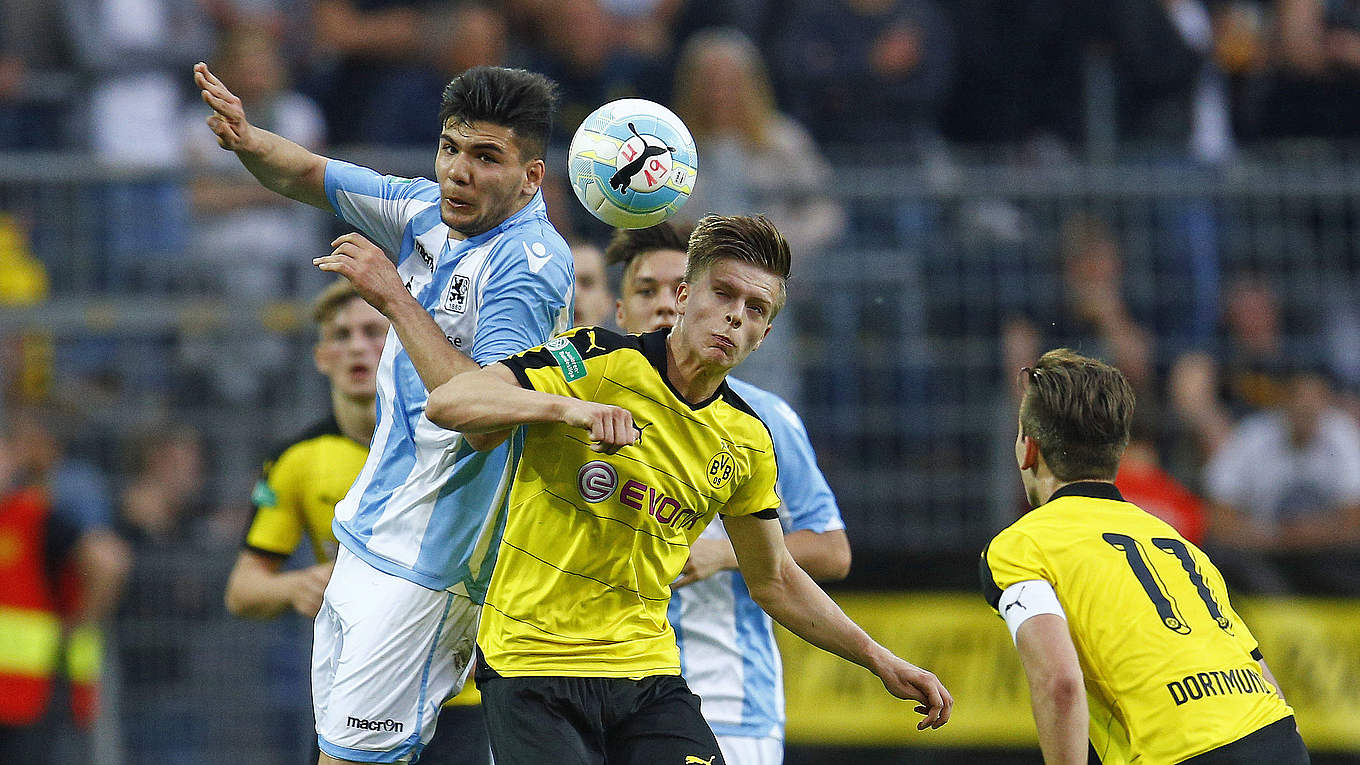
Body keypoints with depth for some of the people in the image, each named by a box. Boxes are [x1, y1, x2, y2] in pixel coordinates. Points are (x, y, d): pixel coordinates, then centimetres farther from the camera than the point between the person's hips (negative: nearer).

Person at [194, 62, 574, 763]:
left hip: (423, 567, -9)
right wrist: (248, 141, -5)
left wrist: (395, 298, -25)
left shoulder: (531, 263, -18)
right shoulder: (431, 211, 6)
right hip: (370, 541, 9)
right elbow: (308, 178, 17)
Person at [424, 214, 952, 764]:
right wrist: (567, 406, -34)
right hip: (530, 660, -4)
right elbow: (446, 403, -19)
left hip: (649, 671, 4)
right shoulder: (596, 360, -8)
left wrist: (878, 659, 13)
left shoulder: (747, 440, 7)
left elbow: (773, 580, 20)